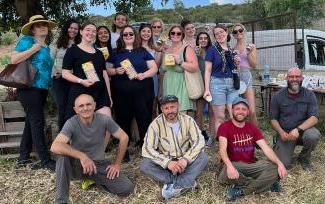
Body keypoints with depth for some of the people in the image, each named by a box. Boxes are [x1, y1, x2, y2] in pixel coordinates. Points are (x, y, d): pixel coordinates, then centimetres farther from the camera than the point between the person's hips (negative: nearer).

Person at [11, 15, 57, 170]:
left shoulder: (46, 47, 18)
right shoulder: (27, 40, -5)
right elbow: (14, 60, -17)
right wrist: (34, 49, -17)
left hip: (41, 89, 8)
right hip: (29, 88, -8)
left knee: (31, 123, 11)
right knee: (38, 123, -7)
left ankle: (23, 158, 21)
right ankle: (45, 160, -2)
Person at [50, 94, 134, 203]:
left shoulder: (104, 119, -14)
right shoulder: (71, 123, -19)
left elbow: (124, 138, -5)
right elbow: (54, 147, -34)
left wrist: (117, 164, -5)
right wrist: (82, 156, -42)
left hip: (99, 164, 2)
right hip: (77, 164, -2)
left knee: (127, 189, -16)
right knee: (62, 154, -35)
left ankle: (95, 179, 11)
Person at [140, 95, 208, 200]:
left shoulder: (188, 120, -9)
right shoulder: (156, 124, -13)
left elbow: (199, 141, -15)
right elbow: (147, 148, -20)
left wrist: (186, 159, -31)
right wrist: (167, 162, -33)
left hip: (184, 161, 1)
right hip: (166, 163, 0)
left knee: (203, 158, -27)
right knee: (144, 166, -27)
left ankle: (175, 185, -30)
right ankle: (187, 182, -27)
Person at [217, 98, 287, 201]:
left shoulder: (252, 128, 8)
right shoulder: (224, 127, -7)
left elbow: (266, 148, -2)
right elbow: (222, 149, -22)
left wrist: (279, 163, -20)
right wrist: (229, 166, -41)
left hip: (252, 165, 4)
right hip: (234, 165, -4)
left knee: (275, 169, -20)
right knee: (225, 175, -38)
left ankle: (241, 190, -21)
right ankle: (266, 183, -16)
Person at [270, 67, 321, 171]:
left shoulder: (309, 95, -3)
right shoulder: (278, 96, -3)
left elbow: (314, 117, -12)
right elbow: (273, 119, 0)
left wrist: (298, 129, -28)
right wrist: (281, 132, -19)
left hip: (303, 129, 1)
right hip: (285, 133, -1)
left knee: (313, 135, -34)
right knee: (283, 163, -19)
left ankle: (304, 158, -1)